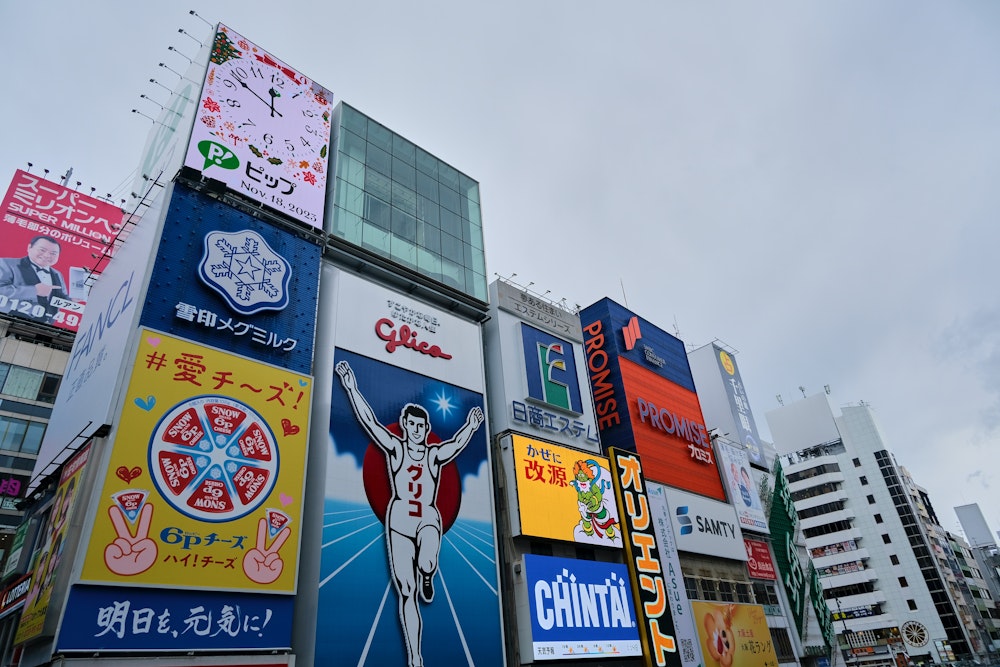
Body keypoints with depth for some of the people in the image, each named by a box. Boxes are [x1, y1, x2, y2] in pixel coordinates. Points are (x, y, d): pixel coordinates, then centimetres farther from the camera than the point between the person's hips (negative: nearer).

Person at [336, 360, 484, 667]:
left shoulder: (435, 455, 8)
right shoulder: (395, 448, 3)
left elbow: (457, 443, -7)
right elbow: (369, 421, -5)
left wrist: (471, 427, -21)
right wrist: (351, 388, -12)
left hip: (428, 519, 0)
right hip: (399, 520, 0)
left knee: (427, 564, -32)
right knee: (406, 592, -1)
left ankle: (428, 579, 7)